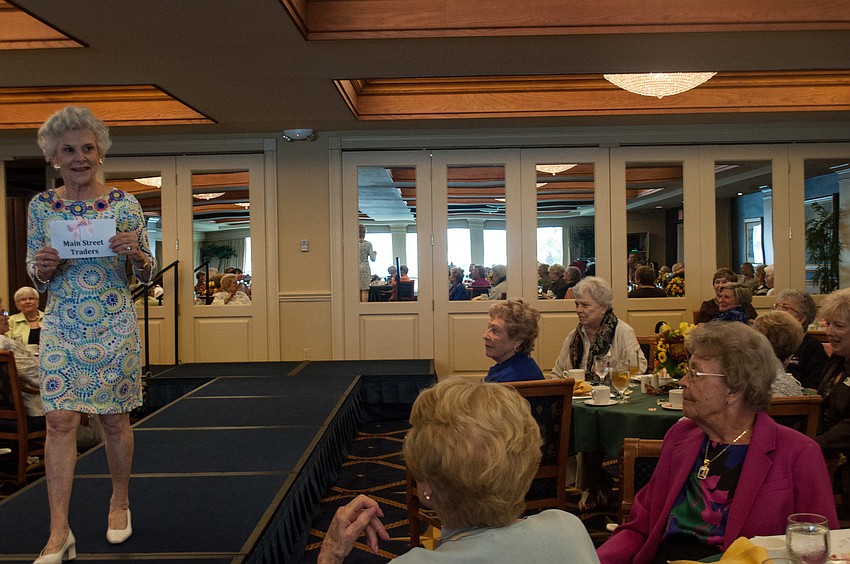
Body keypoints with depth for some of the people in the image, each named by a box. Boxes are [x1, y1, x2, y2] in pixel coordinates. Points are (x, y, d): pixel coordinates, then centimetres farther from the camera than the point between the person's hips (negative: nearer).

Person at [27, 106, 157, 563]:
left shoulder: (124, 204, -2)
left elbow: (147, 274, 4)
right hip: (61, 328, 1)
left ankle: (120, 502, 29)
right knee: (60, 420, -5)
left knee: (115, 419, 7)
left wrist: (134, 253, -18)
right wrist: (43, 266, -13)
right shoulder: (40, 206, 4)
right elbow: (36, 279, 10)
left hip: (115, 328, -1)